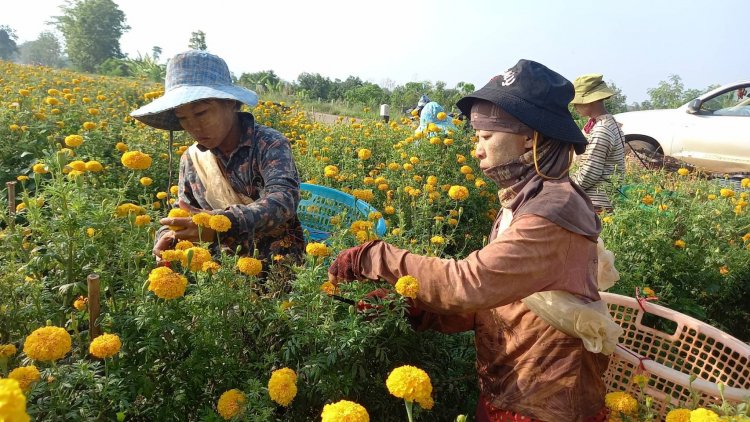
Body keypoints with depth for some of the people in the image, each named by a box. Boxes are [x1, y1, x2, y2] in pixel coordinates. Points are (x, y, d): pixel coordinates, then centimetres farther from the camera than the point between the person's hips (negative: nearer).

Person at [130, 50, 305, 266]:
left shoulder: (270, 144, -13)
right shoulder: (191, 159, 3)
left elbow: (283, 201, -28)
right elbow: (183, 211, 13)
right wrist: (167, 236, -10)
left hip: (279, 262, -4)